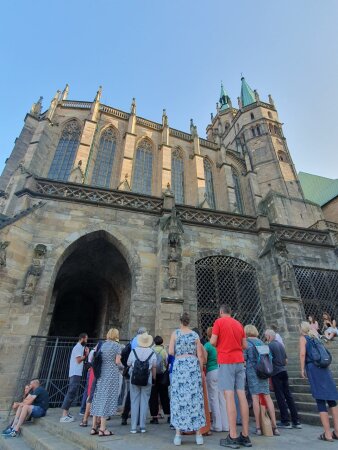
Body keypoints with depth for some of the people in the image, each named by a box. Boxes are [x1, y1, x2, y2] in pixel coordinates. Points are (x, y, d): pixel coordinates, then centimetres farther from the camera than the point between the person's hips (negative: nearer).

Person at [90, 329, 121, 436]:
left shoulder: (101, 345, 7)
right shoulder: (117, 345, -9)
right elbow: (117, 362, -12)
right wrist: (119, 358, 9)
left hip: (101, 374, 6)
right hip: (111, 374, -6)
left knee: (98, 398, 14)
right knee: (107, 399, 2)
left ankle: (94, 427, 22)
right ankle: (102, 429, 8)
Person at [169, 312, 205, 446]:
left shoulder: (175, 333, 0)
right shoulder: (195, 335, 4)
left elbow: (170, 352, -4)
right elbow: (200, 356, 4)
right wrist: (201, 370, 13)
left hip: (179, 366, -1)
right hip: (193, 365, 1)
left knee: (179, 397, 4)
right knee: (195, 397, 7)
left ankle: (178, 435, 9)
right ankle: (198, 434, 12)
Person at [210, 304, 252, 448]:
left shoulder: (219, 321, -4)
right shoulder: (239, 324, 13)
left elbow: (213, 342, -9)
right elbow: (245, 345, 13)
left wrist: (219, 343, 13)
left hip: (225, 361, -5)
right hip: (239, 361, 6)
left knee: (229, 396, -5)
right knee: (242, 395, 6)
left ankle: (233, 437, -3)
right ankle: (245, 436, 11)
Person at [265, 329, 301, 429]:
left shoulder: (270, 345, -13)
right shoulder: (280, 344, 10)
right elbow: (286, 360, 16)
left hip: (276, 373, -7)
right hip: (284, 371, 7)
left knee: (280, 397, 2)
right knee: (288, 395, 11)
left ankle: (285, 421, 8)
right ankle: (296, 421, 15)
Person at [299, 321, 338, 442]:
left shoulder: (303, 338, -1)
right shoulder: (315, 337, 17)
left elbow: (302, 353, -11)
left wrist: (302, 369, -3)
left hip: (313, 367, -6)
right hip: (324, 368, 6)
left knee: (320, 401, -1)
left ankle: (327, 433, 1)